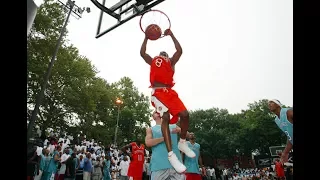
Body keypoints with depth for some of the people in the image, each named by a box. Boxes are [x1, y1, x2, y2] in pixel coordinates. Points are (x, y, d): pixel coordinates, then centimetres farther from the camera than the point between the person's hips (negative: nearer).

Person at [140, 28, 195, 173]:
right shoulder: (152, 61, 26)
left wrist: (171, 35, 24)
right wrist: (146, 37, 27)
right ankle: (171, 155, -24)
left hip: (169, 91, 3)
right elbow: (142, 53, 17)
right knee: (165, 117, -23)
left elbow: (179, 51, 16)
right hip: (157, 92, -2)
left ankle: (182, 142, 9)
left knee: (184, 114, -16)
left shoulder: (171, 62, 27)